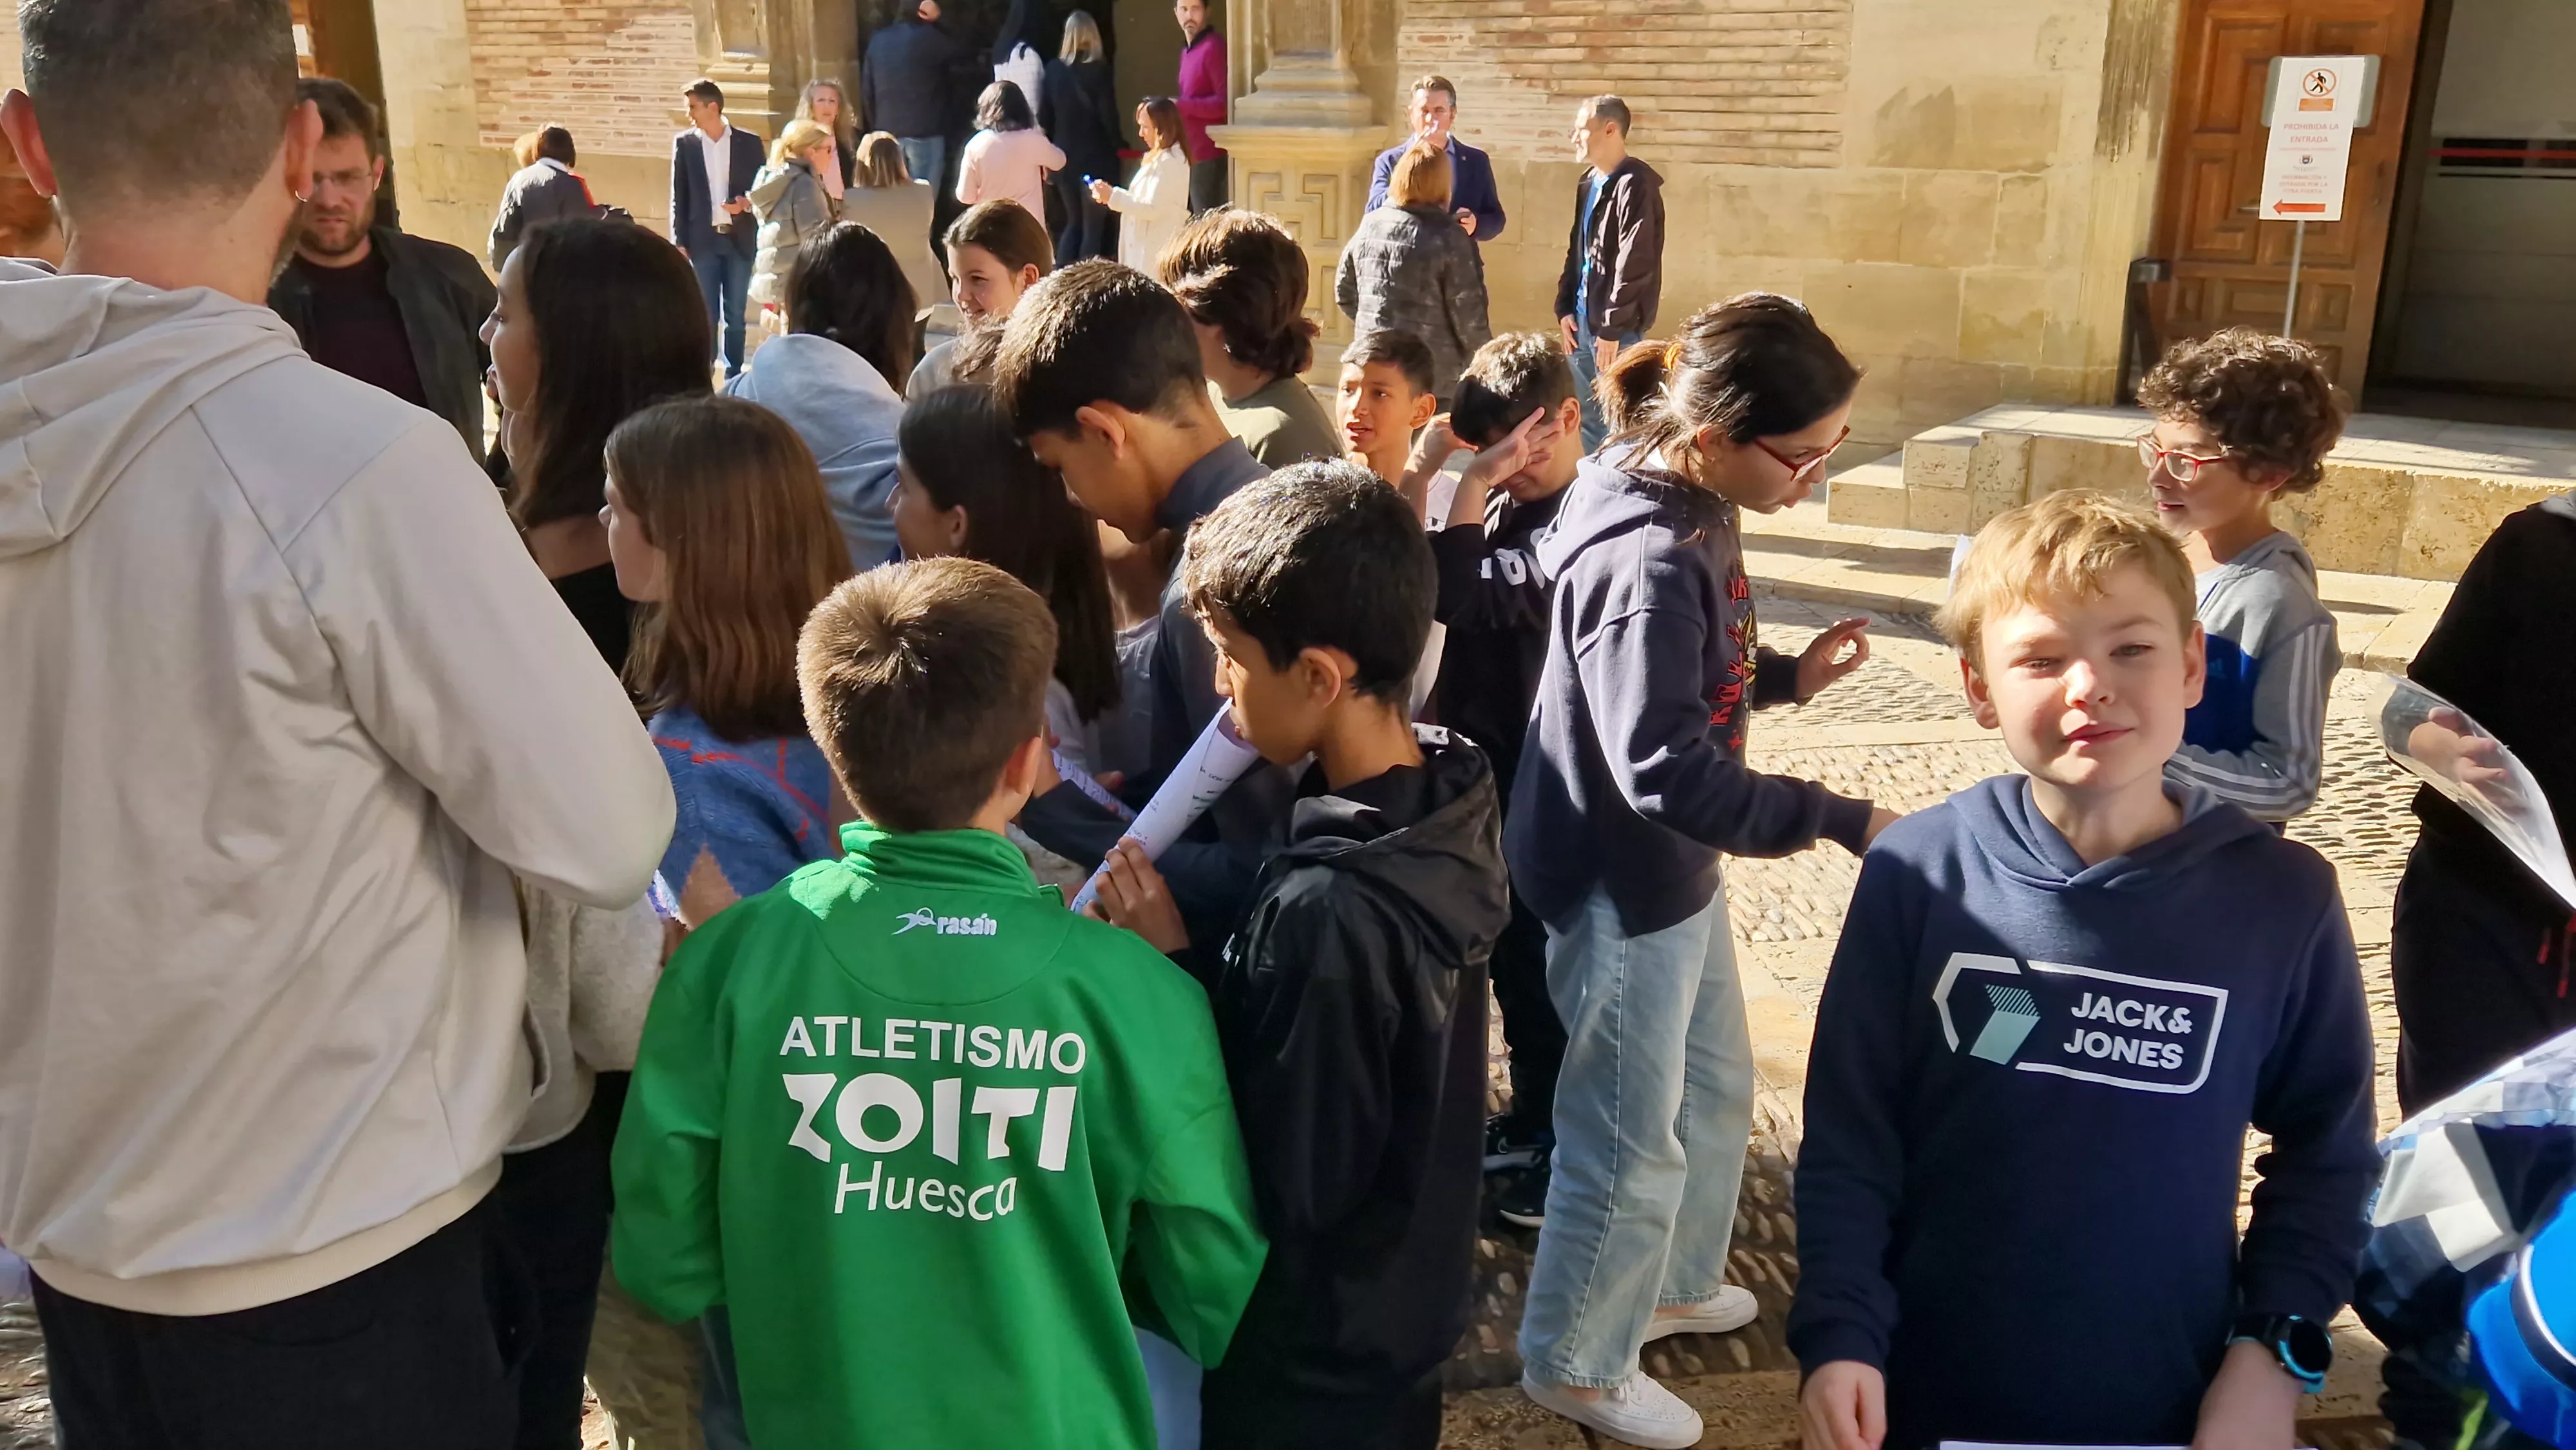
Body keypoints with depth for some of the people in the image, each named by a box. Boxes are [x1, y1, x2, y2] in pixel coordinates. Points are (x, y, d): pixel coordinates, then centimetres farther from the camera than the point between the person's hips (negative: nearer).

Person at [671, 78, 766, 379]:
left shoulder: (749, 142, 2)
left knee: (735, 315, 5)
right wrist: (680, 241, -1)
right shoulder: (684, 143, 5)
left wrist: (747, 202, -15)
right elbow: (679, 196, 5)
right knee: (706, 315, 2)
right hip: (703, 240, 0)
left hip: (740, 239, 0)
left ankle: (733, 376, 13)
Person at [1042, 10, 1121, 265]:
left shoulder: (1054, 69, 1)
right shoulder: (1099, 70, -10)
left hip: (1063, 156, 4)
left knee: (1073, 222, 18)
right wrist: (1118, 147, 4)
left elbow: (1044, 115, 4)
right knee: (1093, 227, 4)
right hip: (1095, 157, -4)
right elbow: (1109, 116, -11)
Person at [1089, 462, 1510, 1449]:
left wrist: (1175, 965, -22)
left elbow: (1290, 1186, -25)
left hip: (1311, 1367, -7)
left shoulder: (1326, 912, -34)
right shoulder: (1449, 807, -8)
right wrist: (1208, 959, -6)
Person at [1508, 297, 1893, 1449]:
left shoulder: (1695, 513, 1)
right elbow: (1664, 771, -33)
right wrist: (1840, 820, -30)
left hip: (1672, 866, 10)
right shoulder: (1649, 563, -30)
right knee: (1631, 1137, 7)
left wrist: (1788, 677, 0)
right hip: (1620, 877, -10)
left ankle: (1671, 1281, 48)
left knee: (1715, 1087, 25)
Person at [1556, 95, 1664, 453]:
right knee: (1584, 415, 13)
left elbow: (1635, 264, -19)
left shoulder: (1635, 185, -14)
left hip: (1614, 325, -9)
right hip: (1583, 319, 9)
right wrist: (1565, 308, 9)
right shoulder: (1589, 183, 13)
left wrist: (1612, 327, -19)